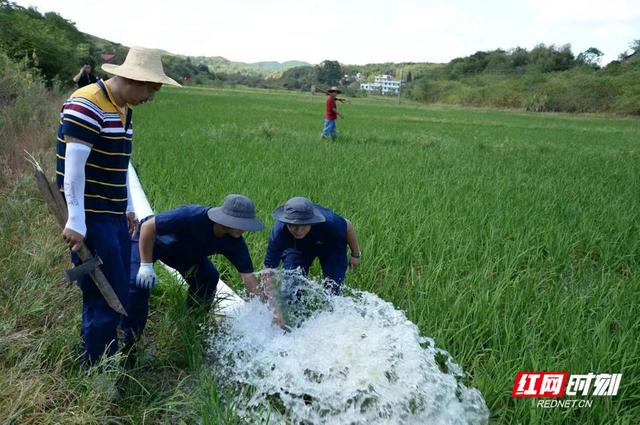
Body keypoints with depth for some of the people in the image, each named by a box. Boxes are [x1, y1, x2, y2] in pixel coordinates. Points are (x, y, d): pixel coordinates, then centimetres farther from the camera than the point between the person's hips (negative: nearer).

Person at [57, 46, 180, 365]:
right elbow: (73, 167, -20)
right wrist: (76, 222, -21)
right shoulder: (86, 105, -16)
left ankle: (108, 360, 30)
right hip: (91, 220, -9)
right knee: (106, 299, -3)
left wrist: (128, 208, 18)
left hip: (114, 217, 9)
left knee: (118, 294, 14)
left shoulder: (124, 109, 12)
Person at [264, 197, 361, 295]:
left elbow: (348, 226, -19)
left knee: (333, 289, -7)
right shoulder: (278, 232, -38)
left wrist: (356, 255, -6)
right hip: (296, 248, 1)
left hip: (331, 246, -1)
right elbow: (269, 266, -31)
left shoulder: (328, 222, -42)